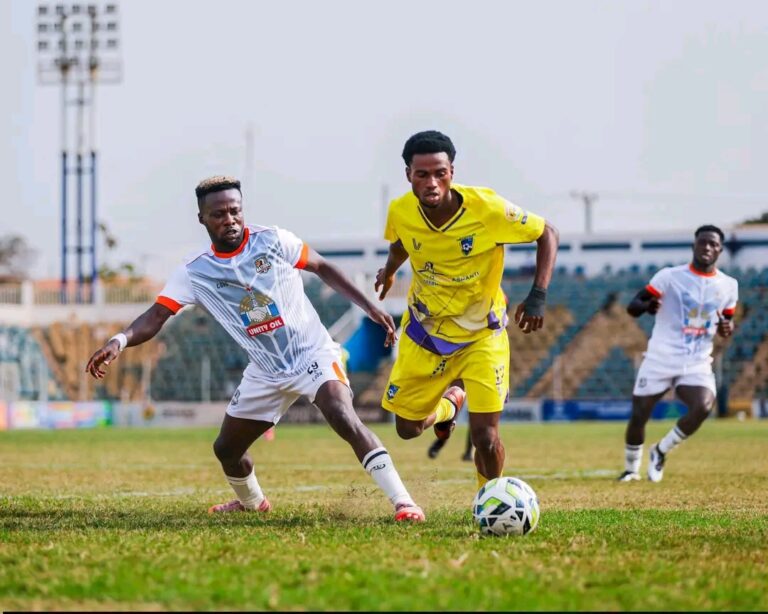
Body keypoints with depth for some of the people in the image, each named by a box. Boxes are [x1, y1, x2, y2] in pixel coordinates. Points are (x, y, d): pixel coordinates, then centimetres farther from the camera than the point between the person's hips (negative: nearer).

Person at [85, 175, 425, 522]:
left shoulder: (272, 241, -10)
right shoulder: (194, 272, -6)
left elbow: (323, 268, 3)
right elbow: (155, 317, -14)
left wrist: (370, 307, -1)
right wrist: (119, 341, -34)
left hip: (312, 354, -4)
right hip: (266, 372, 4)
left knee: (343, 418, -29)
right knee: (226, 449, 13)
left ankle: (402, 501, -28)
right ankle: (251, 502, 46)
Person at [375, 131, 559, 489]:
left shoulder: (487, 209, -28)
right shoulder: (401, 212, -18)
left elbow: (547, 234, -15)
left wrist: (538, 296, -24)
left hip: (482, 334, -3)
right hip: (425, 329, 3)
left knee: (484, 436, -13)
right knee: (407, 428, 10)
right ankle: (449, 402, 46)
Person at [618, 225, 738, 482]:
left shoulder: (728, 285, 7)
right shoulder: (670, 276, -4)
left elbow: (727, 320, 21)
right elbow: (632, 307, -5)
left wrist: (726, 328, -4)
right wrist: (647, 305, -29)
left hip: (697, 364, 2)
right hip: (660, 361, -2)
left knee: (702, 408, -24)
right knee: (638, 416, 0)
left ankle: (660, 451, 1)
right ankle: (631, 468, 27)